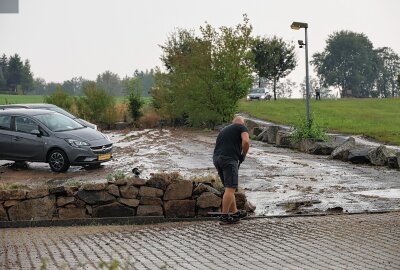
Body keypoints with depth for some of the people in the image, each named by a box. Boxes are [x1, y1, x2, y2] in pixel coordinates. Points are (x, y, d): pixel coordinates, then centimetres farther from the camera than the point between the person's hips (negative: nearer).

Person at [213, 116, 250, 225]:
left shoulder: (224, 129, 30)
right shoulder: (242, 128, 9)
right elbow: (246, 141, -9)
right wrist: (243, 155, 6)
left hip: (216, 158, 8)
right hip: (229, 159, -8)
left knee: (230, 188, 17)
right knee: (230, 188, -7)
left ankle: (235, 212, 24)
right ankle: (224, 217, -9)